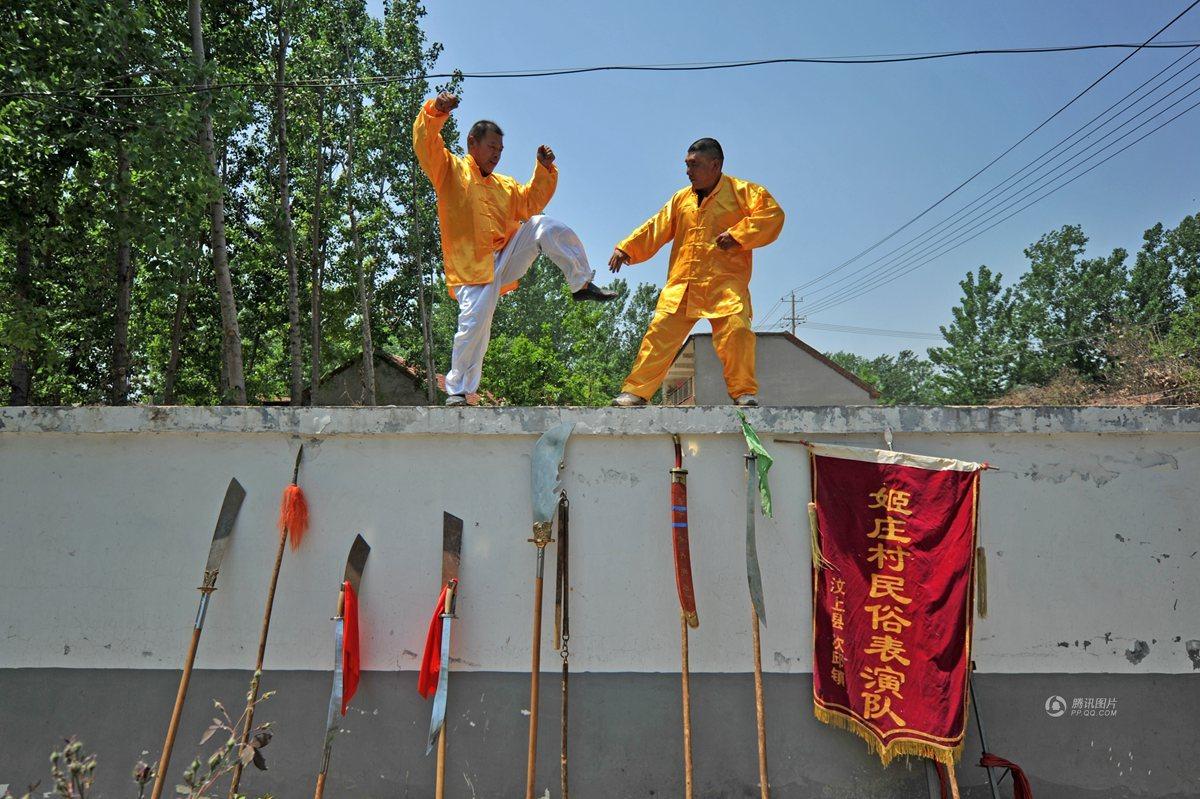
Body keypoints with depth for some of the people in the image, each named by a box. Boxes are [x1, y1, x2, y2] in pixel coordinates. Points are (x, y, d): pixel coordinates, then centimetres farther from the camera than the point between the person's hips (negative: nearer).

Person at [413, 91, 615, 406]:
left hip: (507, 255, 5)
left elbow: (531, 202, 22)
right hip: (473, 267, -5)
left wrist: (544, 169, 10)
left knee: (545, 226, -12)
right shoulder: (450, 169, 6)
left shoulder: (504, 185, 23)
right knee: (474, 325, -17)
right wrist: (436, 111, -27)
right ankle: (457, 390, 0)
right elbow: (425, 143, -8)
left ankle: (583, 284, -4)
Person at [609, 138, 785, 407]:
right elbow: (656, 227, 17)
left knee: (736, 331, -18)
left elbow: (773, 213, -8)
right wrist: (626, 249, 6)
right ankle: (636, 391, 4)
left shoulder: (741, 191, 3)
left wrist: (737, 235, -16)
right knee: (660, 332, -3)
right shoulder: (682, 198, 18)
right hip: (681, 284, 4)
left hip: (724, 283, -4)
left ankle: (744, 392, 0)